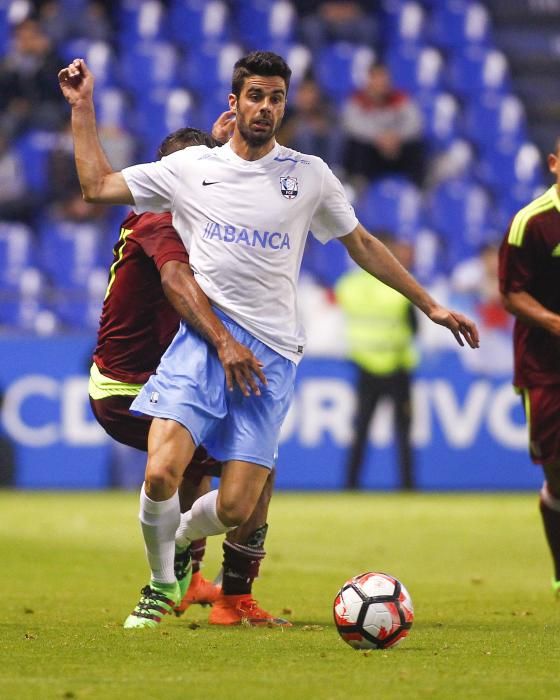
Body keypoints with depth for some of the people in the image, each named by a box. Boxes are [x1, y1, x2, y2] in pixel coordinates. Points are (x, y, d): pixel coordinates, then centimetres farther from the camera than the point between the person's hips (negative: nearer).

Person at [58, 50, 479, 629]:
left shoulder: (309, 176, 8)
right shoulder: (190, 168, 7)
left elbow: (362, 245, 20)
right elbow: (97, 186, 13)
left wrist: (429, 305, 19)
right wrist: (83, 108, 9)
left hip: (272, 353, 0)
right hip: (203, 339, 0)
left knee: (235, 508, -9)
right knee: (161, 472, -21)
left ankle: (182, 536, 28)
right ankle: (161, 583, 7)